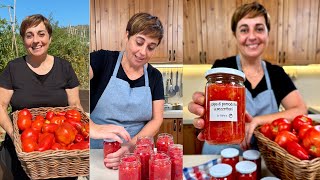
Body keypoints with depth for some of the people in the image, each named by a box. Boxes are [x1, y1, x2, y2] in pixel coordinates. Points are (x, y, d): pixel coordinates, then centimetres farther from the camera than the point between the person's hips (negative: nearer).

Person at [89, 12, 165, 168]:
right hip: (96, 155, -3)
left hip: (134, 155, 3)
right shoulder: (103, 59, -5)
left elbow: (156, 119, 1)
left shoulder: (155, 77, 7)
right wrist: (94, 128, -34)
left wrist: (132, 145, -17)